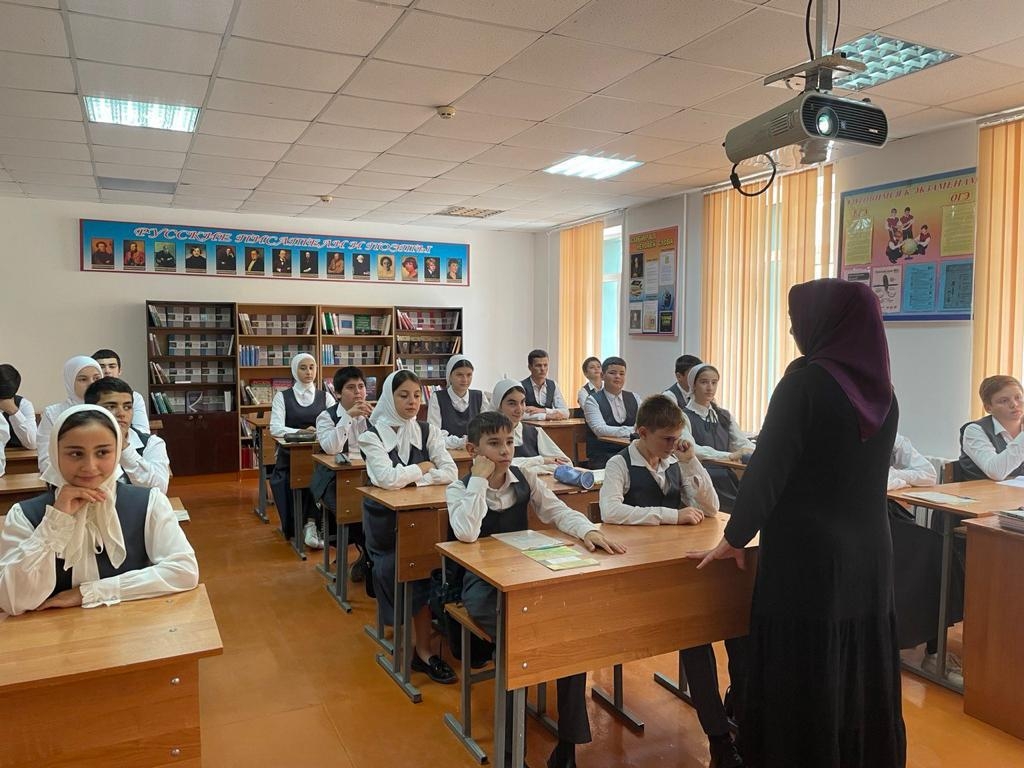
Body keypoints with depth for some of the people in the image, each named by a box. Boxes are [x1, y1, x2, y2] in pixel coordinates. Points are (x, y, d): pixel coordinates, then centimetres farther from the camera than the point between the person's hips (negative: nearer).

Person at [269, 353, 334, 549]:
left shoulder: (325, 397, 13)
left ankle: (310, 524, -24)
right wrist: (302, 432, -24)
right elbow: (275, 428, -7)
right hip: (290, 457, -1)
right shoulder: (282, 396, 7)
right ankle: (311, 524, -18)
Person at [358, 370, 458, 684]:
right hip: (385, 518, -3)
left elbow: (450, 473, -8)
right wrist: (422, 467, -8)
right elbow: (388, 478, -23)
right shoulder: (372, 435, -8)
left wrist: (409, 478, -15)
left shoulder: (428, 431, 3)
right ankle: (424, 650, -4)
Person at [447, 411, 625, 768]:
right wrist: (479, 478, -22)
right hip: (483, 585, -3)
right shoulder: (459, 489, -8)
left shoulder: (525, 479, 3)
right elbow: (466, 534, -27)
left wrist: (588, 531, -26)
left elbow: (559, 512, -5)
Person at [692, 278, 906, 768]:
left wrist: (735, 538, -7)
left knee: (803, 681, 6)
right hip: (868, 553, 7)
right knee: (862, 673, 18)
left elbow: (768, 469, -18)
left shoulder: (806, 381, -16)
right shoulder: (881, 390, 6)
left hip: (808, 555, -7)